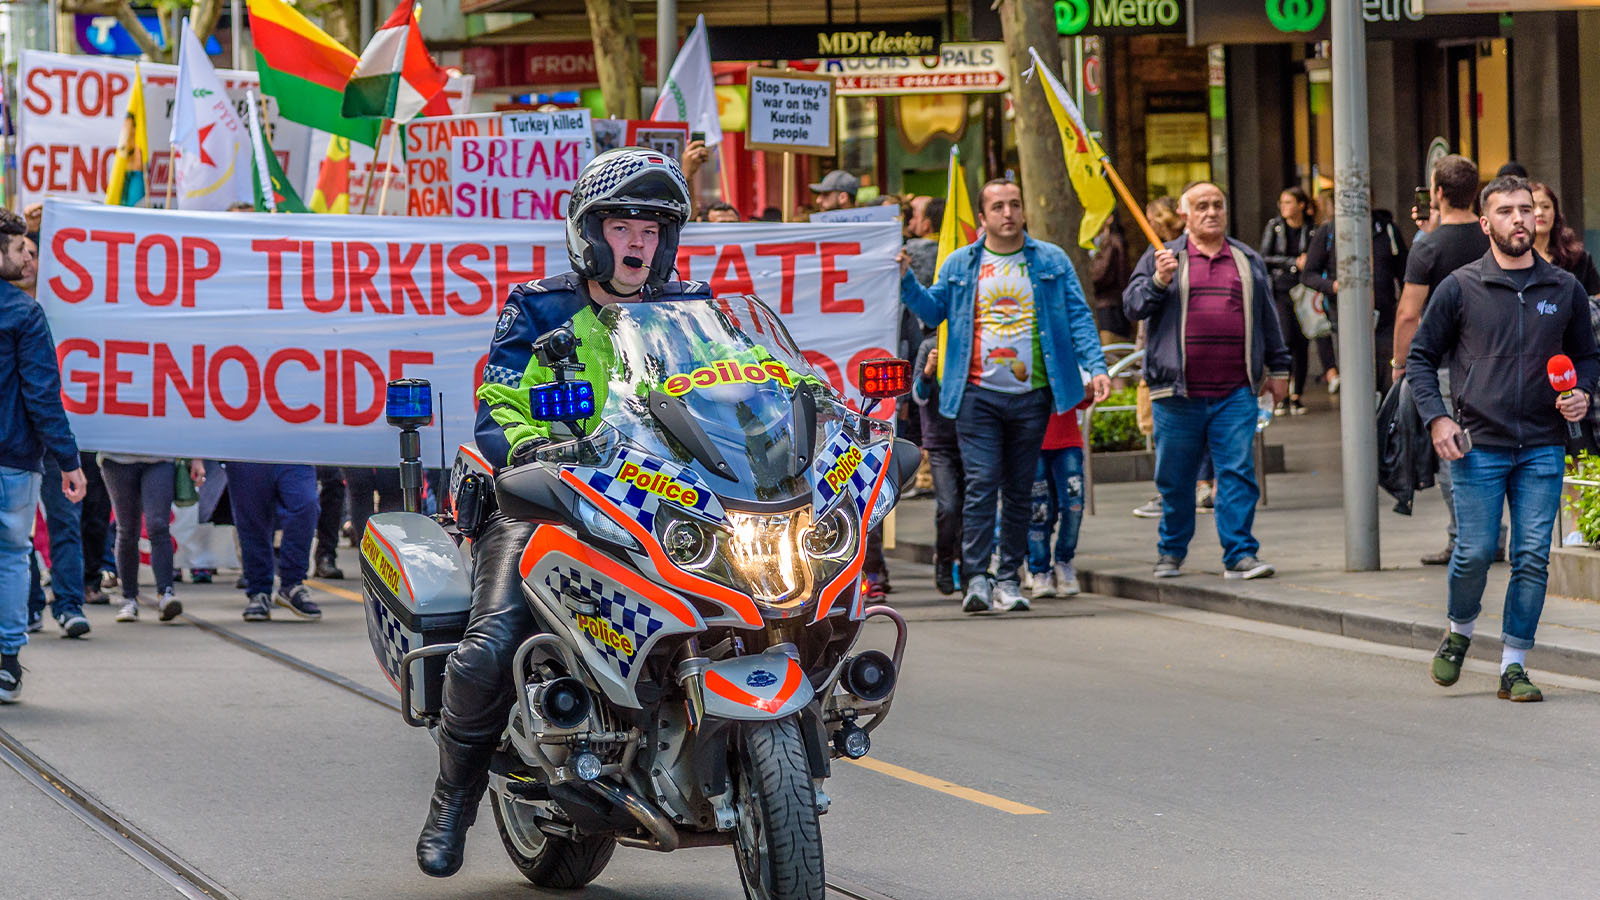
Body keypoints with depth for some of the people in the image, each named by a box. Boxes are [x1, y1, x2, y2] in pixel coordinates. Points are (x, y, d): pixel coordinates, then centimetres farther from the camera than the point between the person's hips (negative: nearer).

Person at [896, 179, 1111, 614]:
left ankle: (1009, 579, 15)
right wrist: (906, 281, -4)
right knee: (981, 482, -11)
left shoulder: (1052, 261, 7)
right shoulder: (960, 264, 8)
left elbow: (1078, 317, 5)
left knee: (1019, 489, 7)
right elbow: (933, 310, 12)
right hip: (978, 394, -1)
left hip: (1032, 395, 1)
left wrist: (1097, 366, -5)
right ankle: (976, 577, -11)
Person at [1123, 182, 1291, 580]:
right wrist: (1159, 280, -15)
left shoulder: (1249, 261, 16)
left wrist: (1278, 369, 21)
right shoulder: (1163, 258, 9)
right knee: (1175, 477, 6)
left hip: (1236, 393, 1)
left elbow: (1268, 319, 22)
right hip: (1178, 393, -1)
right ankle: (1171, 552, 21)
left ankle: (1239, 554, -6)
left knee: (1238, 472, -7)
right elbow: (1133, 305, 2)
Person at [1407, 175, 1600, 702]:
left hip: (1543, 450, 2)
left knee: (1532, 559, -1)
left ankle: (1513, 667, 7)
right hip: (1479, 446, -2)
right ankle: (1459, 633, 25)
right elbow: (1420, 357, 7)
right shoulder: (1461, 288, 2)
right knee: (1475, 553, -4)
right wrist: (1436, 418, -6)